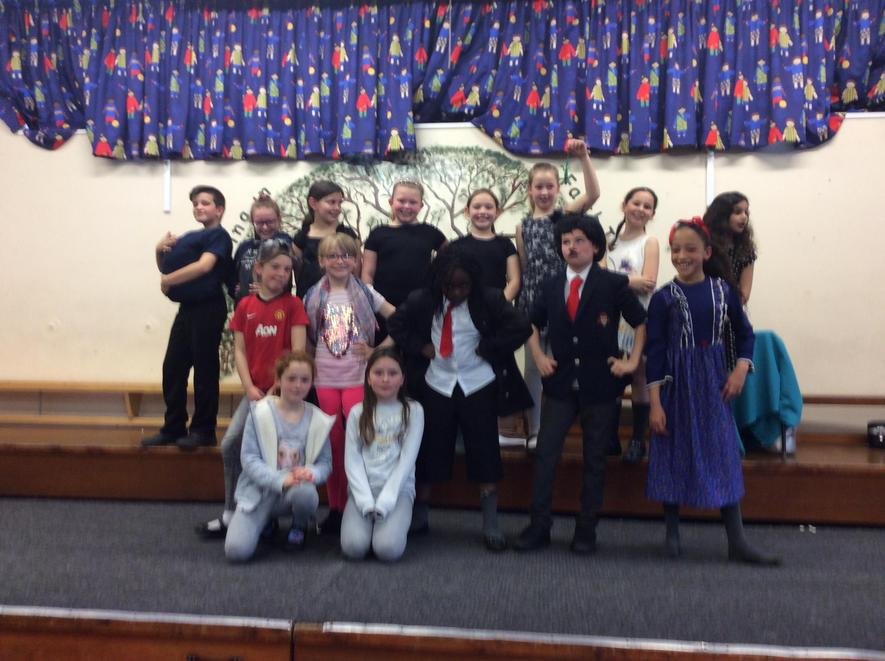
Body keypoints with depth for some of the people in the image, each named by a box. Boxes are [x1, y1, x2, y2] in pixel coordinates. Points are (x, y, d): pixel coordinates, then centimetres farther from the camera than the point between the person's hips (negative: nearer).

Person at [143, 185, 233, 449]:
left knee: (204, 369, -2)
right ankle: (173, 428, 19)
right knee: (172, 368, 9)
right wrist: (160, 251, 2)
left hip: (208, 309, -8)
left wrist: (168, 281, -11)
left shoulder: (219, 235, -4)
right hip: (187, 308, 8)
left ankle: (203, 430, 6)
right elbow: (166, 267, 23)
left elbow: (204, 266, -20)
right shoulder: (189, 237, 18)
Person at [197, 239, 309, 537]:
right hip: (256, 390, 4)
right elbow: (239, 350, 5)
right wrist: (250, 388, -6)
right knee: (230, 444, -3)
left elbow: (298, 352, -9)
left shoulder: (293, 305, -3)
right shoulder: (245, 305, 7)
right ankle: (231, 514, 10)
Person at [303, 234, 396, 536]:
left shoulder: (365, 293, 1)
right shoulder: (314, 296, 6)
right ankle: (335, 507, 18)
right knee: (333, 443, 8)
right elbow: (306, 336, 13)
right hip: (325, 379, 2)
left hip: (357, 377, -2)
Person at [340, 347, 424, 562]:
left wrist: (384, 502, -14)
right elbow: (352, 460, 0)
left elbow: (407, 459, -6)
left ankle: (395, 522, 8)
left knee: (388, 549, -25)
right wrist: (366, 501, -13)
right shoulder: (357, 412, 7)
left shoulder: (413, 410, 1)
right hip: (362, 489, 2)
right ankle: (368, 518, 10)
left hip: (398, 489, -1)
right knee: (354, 547, -23)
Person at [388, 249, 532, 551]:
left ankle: (491, 525, 10)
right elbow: (396, 324, 10)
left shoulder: (489, 299, -10)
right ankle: (419, 515, 26)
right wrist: (420, 348, -4)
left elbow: (521, 327, -12)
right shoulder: (422, 300, -3)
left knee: (484, 453, 1)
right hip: (436, 386, 2)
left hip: (478, 385, -1)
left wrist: (486, 349, -12)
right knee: (431, 451, 9)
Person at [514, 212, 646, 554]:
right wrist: (538, 356, 8)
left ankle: (586, 530, 18)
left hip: (600, 384, -3)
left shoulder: (613, 284, -5)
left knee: (595, 460, 7)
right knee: (545, 455, 0)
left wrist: (632, 361, -2)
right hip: (560, 383, 3)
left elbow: (641, 322, 4)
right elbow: (534, 324, 21)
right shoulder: (551, 286, 7)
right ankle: (539, 526, 10)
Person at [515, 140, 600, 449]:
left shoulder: (566, 215, 1)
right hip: (533, 300, 2)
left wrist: (584, 157, -23)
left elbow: (593, 193, -16)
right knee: (533, 366, 8)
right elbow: (523, 267, 9)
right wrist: (520, 298, 3)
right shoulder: (523, 226, 6)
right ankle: (534, 429, 19)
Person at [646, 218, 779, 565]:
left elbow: (744, 333, 13)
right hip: (676, 382, -2)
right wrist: (655, 403, -11)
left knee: (725, 456, 3)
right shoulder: (663, 297, -6)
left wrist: (741, 369, -5)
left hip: (713, 382, 2)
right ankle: (672, 533, 22)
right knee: (674, 454, 5)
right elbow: (655, 352, -7)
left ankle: (737, 542, 10)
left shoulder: (723, 290, 2)